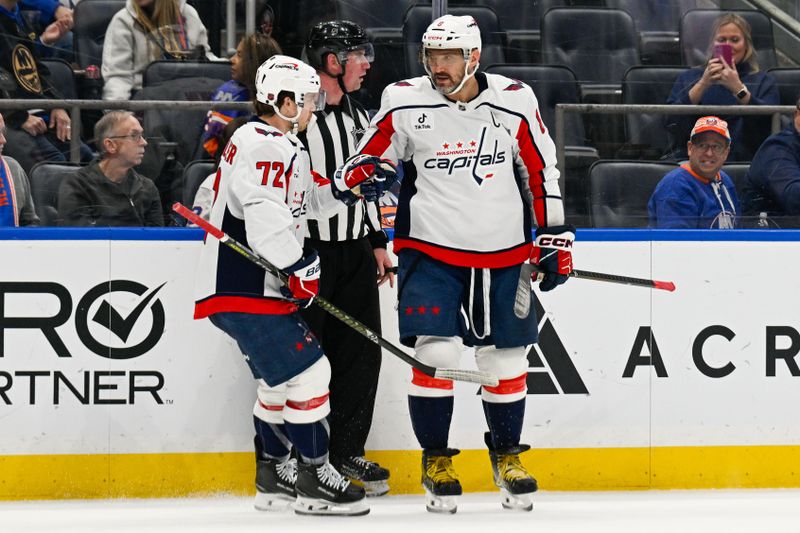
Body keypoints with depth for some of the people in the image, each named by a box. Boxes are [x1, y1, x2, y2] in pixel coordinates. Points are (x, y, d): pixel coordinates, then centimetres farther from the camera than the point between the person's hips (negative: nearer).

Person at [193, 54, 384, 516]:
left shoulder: (286, 146, 18)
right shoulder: (261, 144, -17)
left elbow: (305, 203, 25)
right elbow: (265, 216, -27)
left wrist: (345, 184, 9)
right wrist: (302, 267, -23)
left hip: (261, 286, 12)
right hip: (244, 290, -12)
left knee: (280, 379, 20)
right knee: (307, 371, -10)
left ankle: (274, 475, 30)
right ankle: (315, 478, -4)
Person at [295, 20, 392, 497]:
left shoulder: (358, 115, 14)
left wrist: (378, 241, 19)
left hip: (354, 250, 8)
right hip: (308, 251, -8)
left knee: (362, 351, 8)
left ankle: (347, 452, 17)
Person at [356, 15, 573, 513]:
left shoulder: (514, 101, -4)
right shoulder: (405, 103, -6)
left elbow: (541, 169, 6)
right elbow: (369, 159, 6)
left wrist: (555, 237, 5)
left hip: (504, 255, 1)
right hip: (431, 251, -1)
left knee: (506, 360, 8)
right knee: (435, 354, -12)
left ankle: (507, 457, 29)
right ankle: (437, 462, 4)